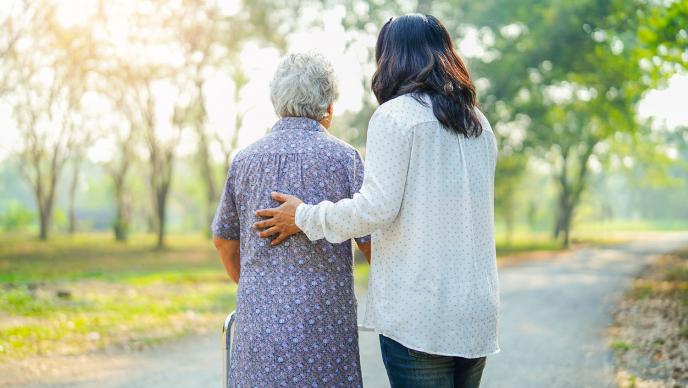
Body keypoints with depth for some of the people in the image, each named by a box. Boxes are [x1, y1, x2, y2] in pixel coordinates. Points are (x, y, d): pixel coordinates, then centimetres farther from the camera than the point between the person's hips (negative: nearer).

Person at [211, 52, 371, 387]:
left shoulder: (245, 160, 7)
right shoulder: (343, 158, -4)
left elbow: (224, 240, 16)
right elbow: (372, 242, -3)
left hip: (260, 317, 3)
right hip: (324, 318, -3)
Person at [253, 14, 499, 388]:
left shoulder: (394, 115, -7)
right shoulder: (479, 124, 16)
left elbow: (376, 208, -14)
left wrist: (304, 217, -1)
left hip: (417, 314, -7)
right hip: (477, 313, 7)